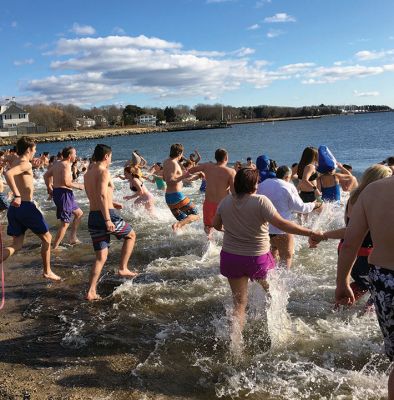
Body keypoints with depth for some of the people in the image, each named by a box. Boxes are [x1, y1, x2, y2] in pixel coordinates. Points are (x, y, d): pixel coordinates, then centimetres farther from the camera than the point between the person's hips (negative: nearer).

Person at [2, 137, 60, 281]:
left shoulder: (14, 161, 12)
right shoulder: (26, 164, -13)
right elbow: (8, 173, -30)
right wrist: (17, 195, -32)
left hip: (14, 208, 8)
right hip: (26, 206, -8)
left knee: (16, 245, 11)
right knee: (46, 237, 11)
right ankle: (47, 271, 20)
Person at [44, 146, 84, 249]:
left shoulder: (56, 164, 14)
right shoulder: (66, 165, -15)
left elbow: (46, 175, 24)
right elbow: (66, 182, -27)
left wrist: (49, 187, 36)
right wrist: (78, 186, -12)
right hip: (64, 193, -10)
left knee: (79, 213, 23)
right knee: (65, 223, -5)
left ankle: (73, 238, 27)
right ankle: (54, 248, -4)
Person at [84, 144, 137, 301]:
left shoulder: (87, 174, 16)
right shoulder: (103, 172, -10)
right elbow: (102, 195, -23)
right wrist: (108, 220, -27)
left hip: (92, 217, 8)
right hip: (106, 215, -7)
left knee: (101, 257, 12)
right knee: (131, 235, 20)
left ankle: (91, 292, 5)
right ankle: (123, 268, 17)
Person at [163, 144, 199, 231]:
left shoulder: (166, 162, 12)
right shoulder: (174, 164, -15)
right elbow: (169, 181, -24)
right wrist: (183, 176, -22)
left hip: (168, 196, 9)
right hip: (176, 195, -9)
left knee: (182, 220, 17)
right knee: (195, 215, -2)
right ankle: (178, 225, -22)